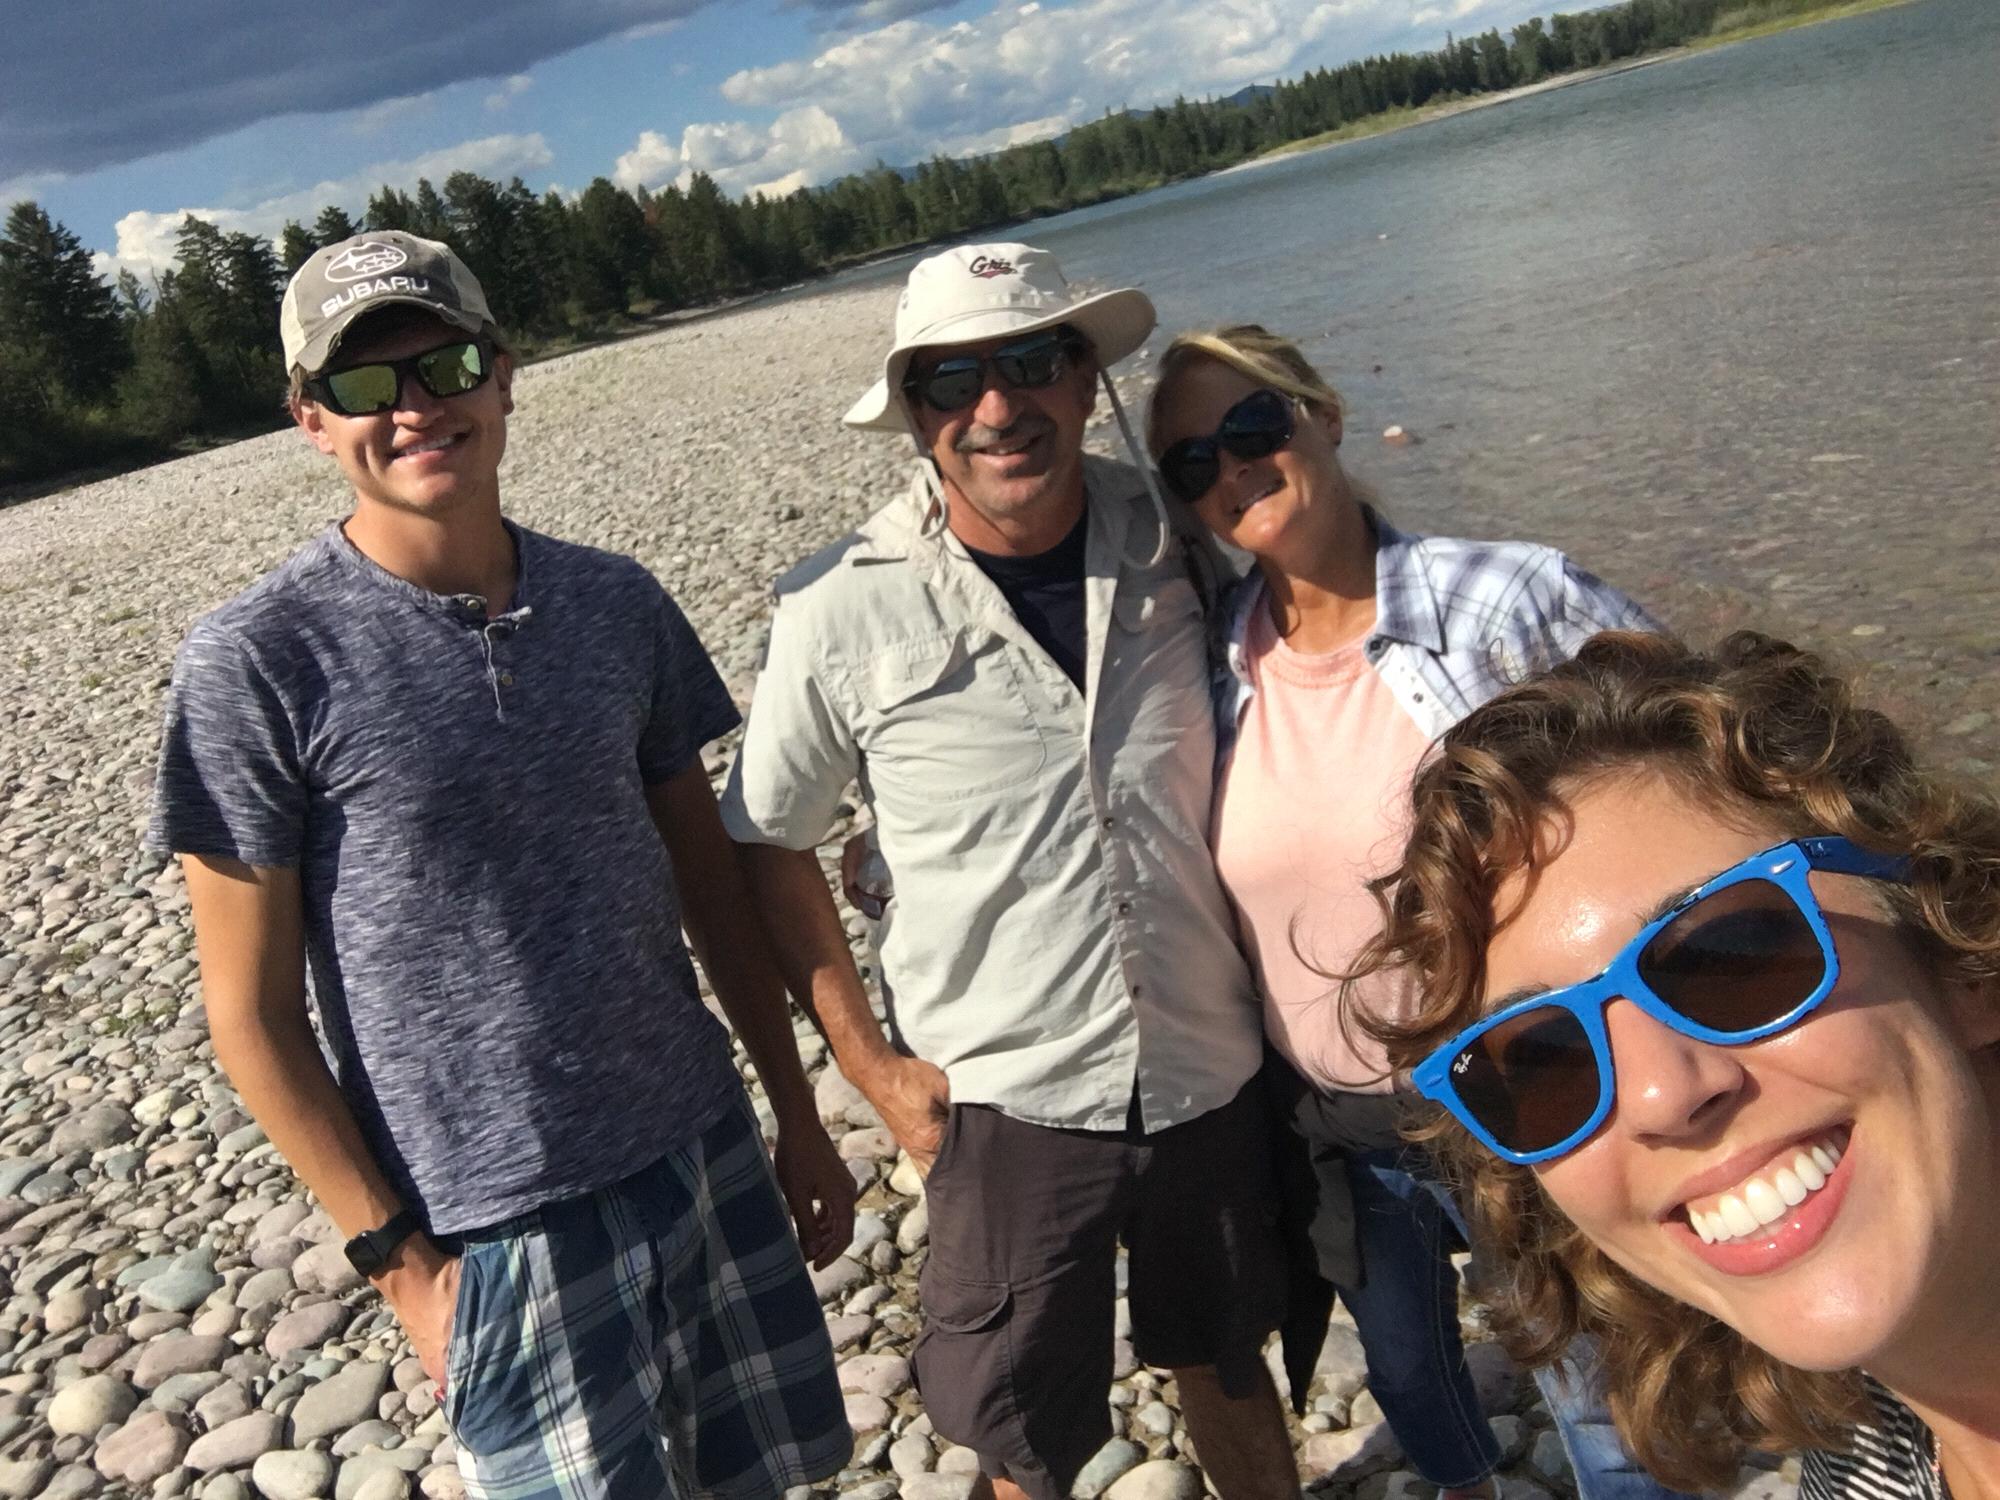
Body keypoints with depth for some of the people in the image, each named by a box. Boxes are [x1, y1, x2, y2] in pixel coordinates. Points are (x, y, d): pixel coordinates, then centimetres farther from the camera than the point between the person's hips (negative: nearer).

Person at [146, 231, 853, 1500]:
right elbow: (252, 1014, -8)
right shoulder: (256, 663, -13)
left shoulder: (617, 604, 0)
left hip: (709, 1154, 4)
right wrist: (398, 1253, -7)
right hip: (495, 1224, -4)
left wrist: (798, 1117, 11)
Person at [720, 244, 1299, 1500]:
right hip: (1006, 1102, -2)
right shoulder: (840, 615, -14)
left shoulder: (1171, 538, -6)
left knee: (1226, 1355, 26)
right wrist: (872, 1065, -5)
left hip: (1214, 1069, 3)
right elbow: (772, 849, -2)